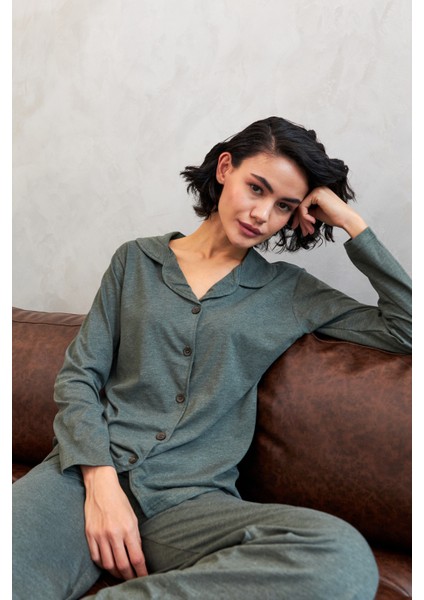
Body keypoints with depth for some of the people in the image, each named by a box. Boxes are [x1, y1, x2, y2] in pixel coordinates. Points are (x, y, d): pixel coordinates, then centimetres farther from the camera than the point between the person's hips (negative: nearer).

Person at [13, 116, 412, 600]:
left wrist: (350, 222, 5)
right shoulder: (136, 260, 13)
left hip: (191, 500, 3)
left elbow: (407, 326, 7)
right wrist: (101, 480, -9)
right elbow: (78, 376, 7)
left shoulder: (288, 293, 13)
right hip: (90, 471, -2)